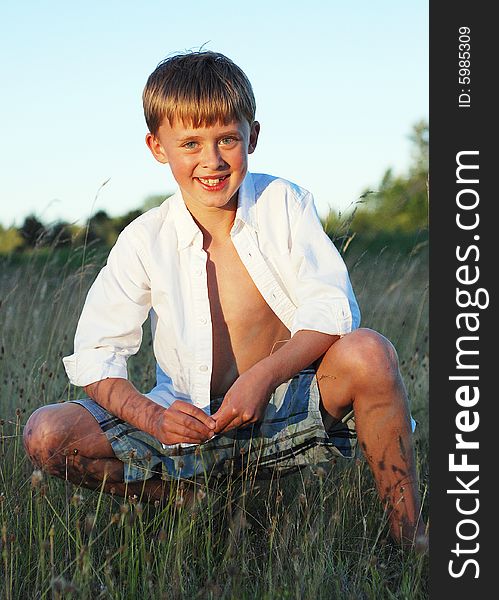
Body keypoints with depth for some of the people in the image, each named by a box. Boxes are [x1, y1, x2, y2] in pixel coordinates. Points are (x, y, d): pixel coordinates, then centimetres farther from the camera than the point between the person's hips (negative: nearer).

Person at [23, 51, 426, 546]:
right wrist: (150, 416, -28)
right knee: (47, 435, -19)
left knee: (367, 352, -32)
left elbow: (332, 308, -16)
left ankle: (410, 542, -19)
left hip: (284, 412, -1)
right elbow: (96, 354, -7)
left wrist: (264, 375, -33)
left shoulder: (284, 204, -5)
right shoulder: (145, 240, -5)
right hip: (193, 428, 1)